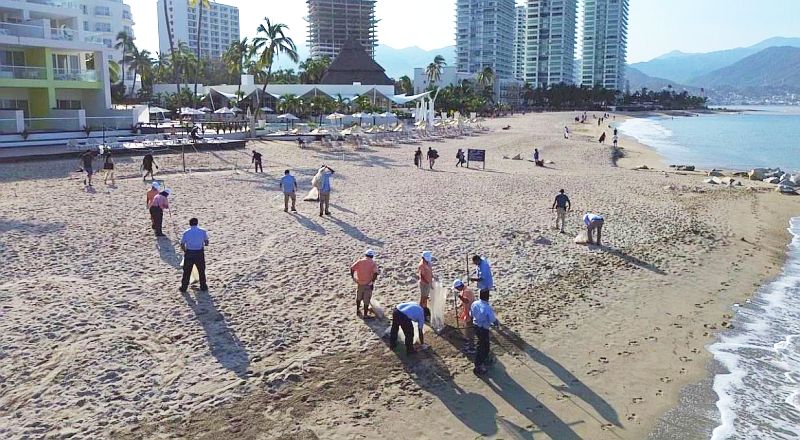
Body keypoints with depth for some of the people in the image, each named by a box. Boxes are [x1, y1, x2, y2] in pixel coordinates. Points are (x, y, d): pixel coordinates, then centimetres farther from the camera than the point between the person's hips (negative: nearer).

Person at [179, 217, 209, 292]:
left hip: (189, 253, 0)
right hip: (200, 253, 0)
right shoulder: (203, 231, -2)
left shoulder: (186, 232, -3)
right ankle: (203, 286, 23)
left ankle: (184, 287, 18)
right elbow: (206, 243, 1)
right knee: (201, 271, 16)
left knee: (186, 272, 12)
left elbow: (182, 245, -3)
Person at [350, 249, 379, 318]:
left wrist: (352, 276, 6)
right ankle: (365, 314, 13)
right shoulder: (373, 263, -7)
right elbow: (375, 273, -20)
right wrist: (372, 282, -11)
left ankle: (357, 311, 34)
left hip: (359, 283, 3)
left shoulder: (360, 261, 0)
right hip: (368, 284, -3)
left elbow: (352, 268, -6)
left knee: (358, 298, 22)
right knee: (366, 299, 7)